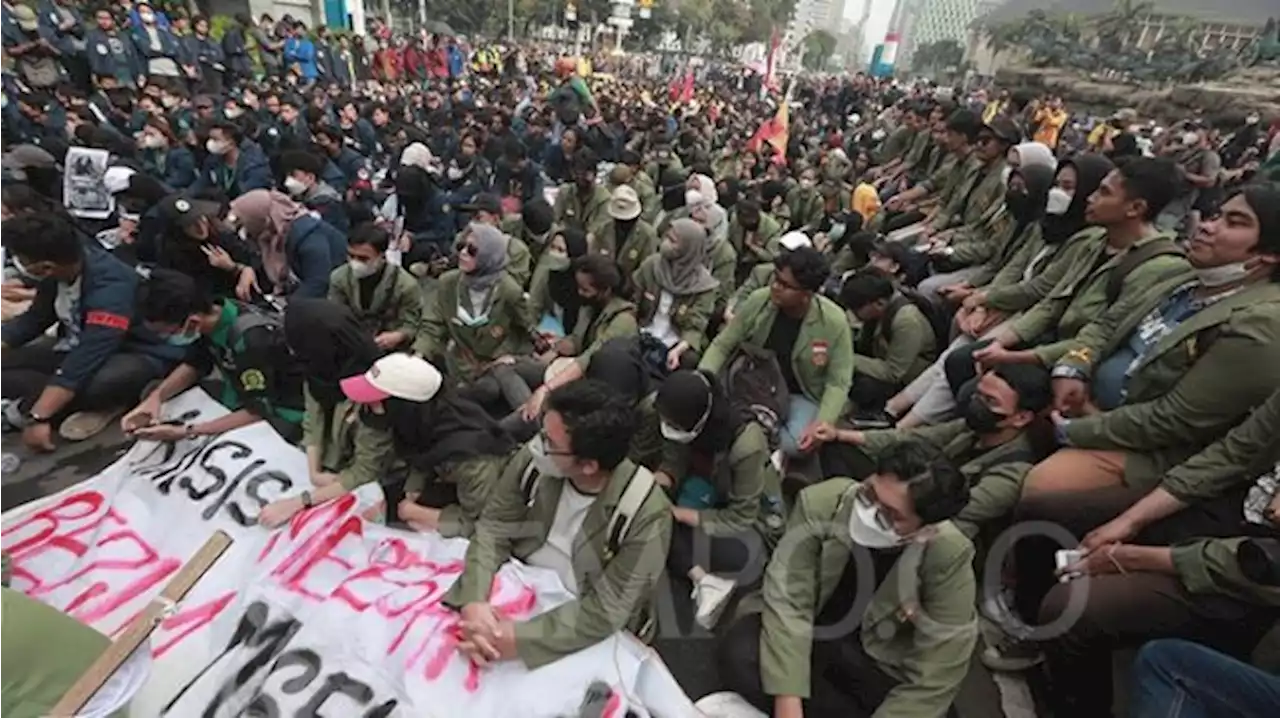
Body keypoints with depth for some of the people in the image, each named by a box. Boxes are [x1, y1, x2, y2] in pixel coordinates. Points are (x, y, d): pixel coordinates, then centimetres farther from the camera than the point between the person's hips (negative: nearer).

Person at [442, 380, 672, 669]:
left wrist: (517, 639, -34)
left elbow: (604, 613, -26)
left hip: (591, 635, -3)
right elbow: (493, 529, -11)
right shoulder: (534, 458, -19)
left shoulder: (646, 514, -30)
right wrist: (473, 601, -27)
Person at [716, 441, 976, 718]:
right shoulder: (821, 503, -26)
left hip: (881, 661, 0)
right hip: (812, 631, 0)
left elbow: (934, 678, -19)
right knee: (738, 654, -26)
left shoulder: (950, 558, -25)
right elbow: (788, 600, -25)